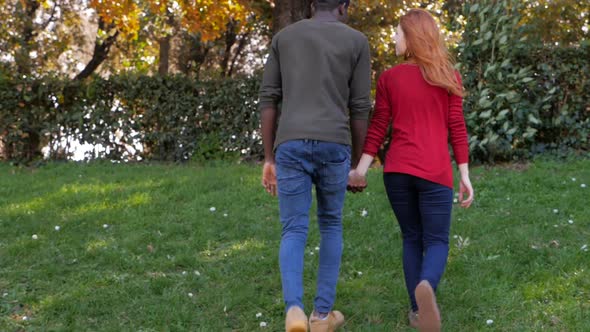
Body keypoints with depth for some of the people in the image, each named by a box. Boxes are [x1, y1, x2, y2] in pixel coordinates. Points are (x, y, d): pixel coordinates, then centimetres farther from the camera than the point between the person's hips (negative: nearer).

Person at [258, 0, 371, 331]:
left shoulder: (283, 37, 13)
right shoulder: (357, 41, 7)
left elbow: (269, 101, 8)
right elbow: (360, 110, 4)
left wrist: (269, 160, 11)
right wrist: (356, 165, 12)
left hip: (290, 146, 1)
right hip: (334, 148, -1)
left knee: (294, 232, 3)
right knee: (331, 223, 18)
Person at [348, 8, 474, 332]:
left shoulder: (389, 78, 4)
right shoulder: (448, 77, 4)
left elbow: (378, 127, 3)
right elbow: (457, 128, 2)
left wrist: (361, 168, 10)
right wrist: (465, 175, 4)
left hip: (396, 171, 1)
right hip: (434, 173, -1)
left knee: (411, 238, 15)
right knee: (436, 240, 2)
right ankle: (426, 287, -31)